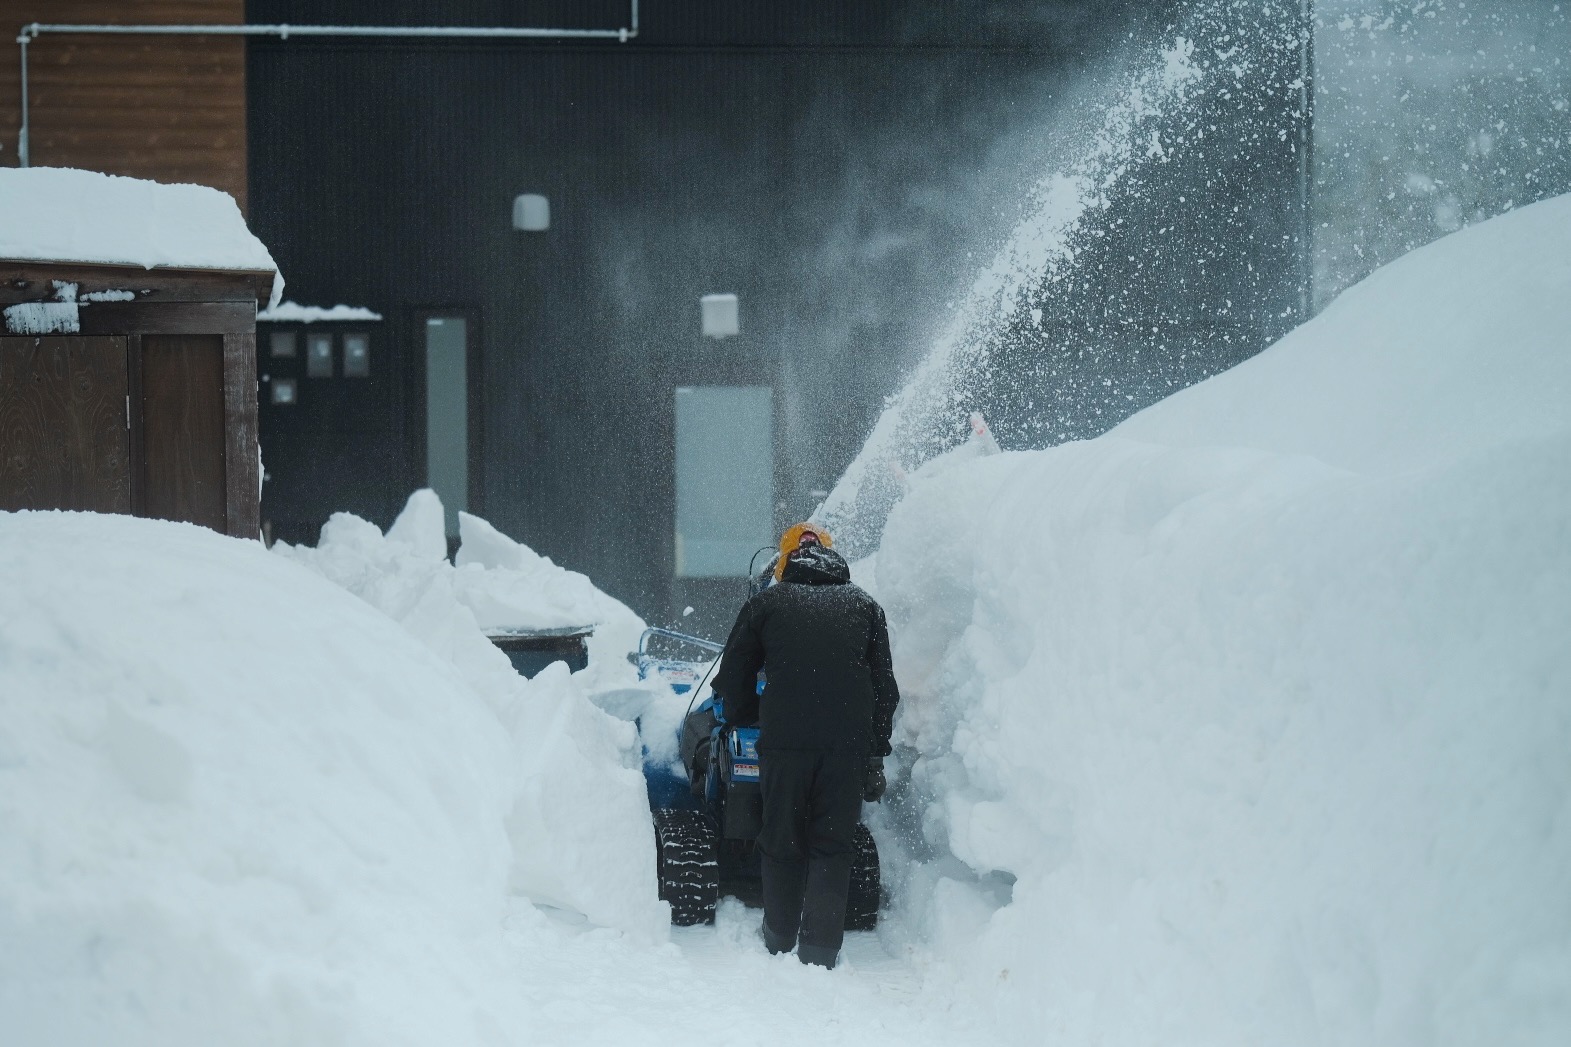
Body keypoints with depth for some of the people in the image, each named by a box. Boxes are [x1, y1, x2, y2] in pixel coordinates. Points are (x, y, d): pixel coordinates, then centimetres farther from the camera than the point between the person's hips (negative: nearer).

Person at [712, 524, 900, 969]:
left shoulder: (767, 603, 11)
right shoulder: (864, 606, 16)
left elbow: (732, 681, 11)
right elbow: (885, 689, 13)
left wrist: (747, 717, 29)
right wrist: (876, 755, 15)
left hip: (784, 743, -1)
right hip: (849, 745, 1)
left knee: (782, 845, 10)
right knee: (832, 848, 5)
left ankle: (779, 945, 17)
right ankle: (820, 953, 2)